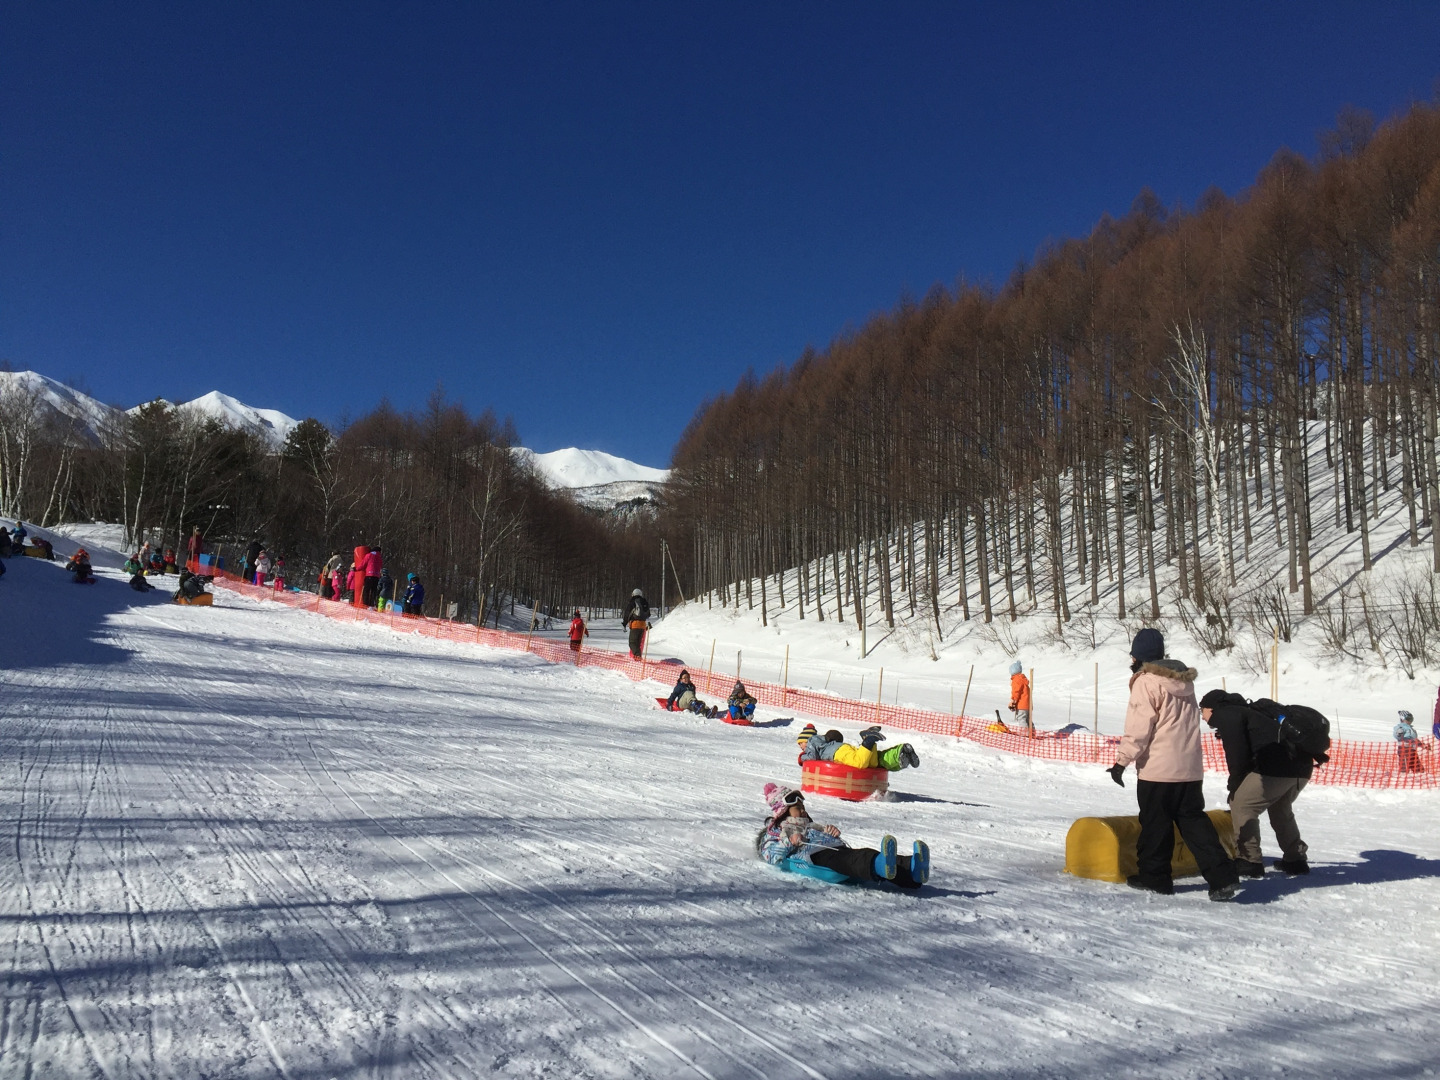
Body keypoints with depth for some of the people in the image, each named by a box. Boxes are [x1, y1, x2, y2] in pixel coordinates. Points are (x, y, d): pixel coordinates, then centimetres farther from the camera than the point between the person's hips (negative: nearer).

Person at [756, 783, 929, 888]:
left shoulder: (810, 826, 44)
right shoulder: (774, 833, 26)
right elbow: (772, 857, 6)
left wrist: (832, 832, 13)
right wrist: (788, 842, -10)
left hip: (837, 849, 7)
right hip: (815, 855, -7)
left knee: (864, 854, -26)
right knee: (845, 860, -41)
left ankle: (912, 870, -54)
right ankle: (880, 865, -75)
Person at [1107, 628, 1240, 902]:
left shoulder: (1146, 681, -11)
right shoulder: (1184, 680, 13)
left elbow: (1139, 726, -16)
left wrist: (1122, 760, -12)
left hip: (1158, 768, -7)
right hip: (1191, 767, 7)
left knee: (1155, 823, 5)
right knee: (1193, 819, 11)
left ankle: (1154, 876, 14)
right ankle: (1222, 876, 2)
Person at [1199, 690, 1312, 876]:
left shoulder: (1226, 716, 1)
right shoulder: (1245, 712, 29)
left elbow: (1238, 755, -9)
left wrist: (1234, 786, 3)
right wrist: (1236, 786, 23)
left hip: (1276, 768, -10)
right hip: (1302, 767, 10)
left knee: (1241, 806, -1)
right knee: (1281, 810, 29)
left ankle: (1249, 861, -1)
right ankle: (1295, 859, 34)